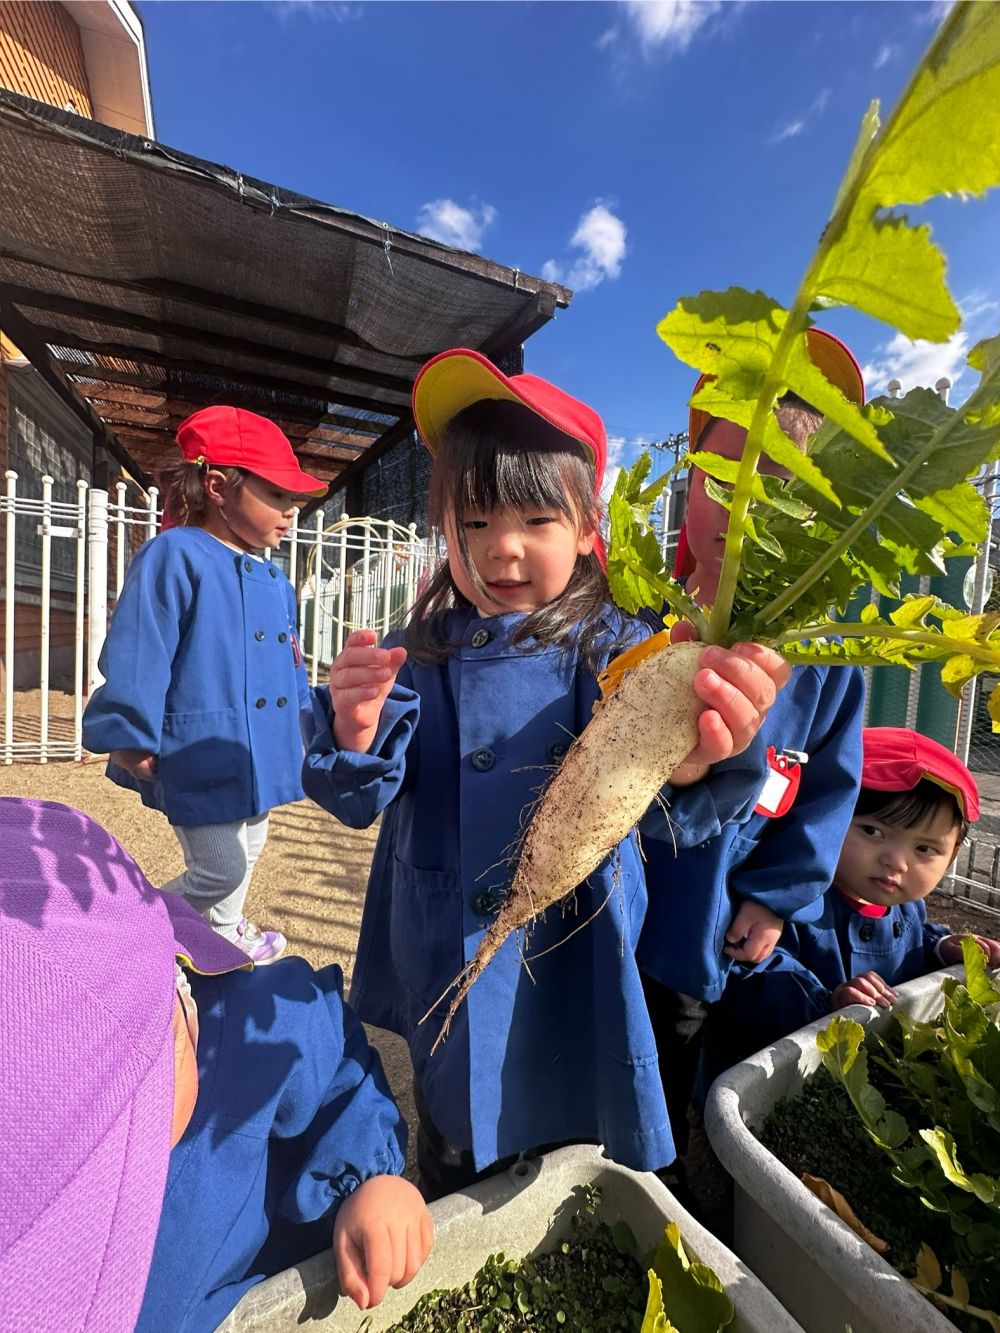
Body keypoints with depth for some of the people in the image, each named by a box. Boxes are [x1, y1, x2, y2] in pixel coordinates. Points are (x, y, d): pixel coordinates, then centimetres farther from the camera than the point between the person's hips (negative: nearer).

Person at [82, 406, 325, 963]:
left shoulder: (274, 578, 8)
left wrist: (301, 725, 18)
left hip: (259, 754, 8)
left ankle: (226, 931, 49)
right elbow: (134, 660, -17)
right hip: (201, 761, -8)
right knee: (219, 871, 1)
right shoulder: (174, 557, -16)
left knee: (246, 855, 24)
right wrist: (129, 743, -15)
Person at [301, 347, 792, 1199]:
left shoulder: (615, 651, -13)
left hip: (573, 973, -2)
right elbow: (362, 800, -10)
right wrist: (356, 735, -32)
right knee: (448, 1196, 29)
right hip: (445, 970, 3)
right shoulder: (417, 654, -6)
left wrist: (689, 759, -53)